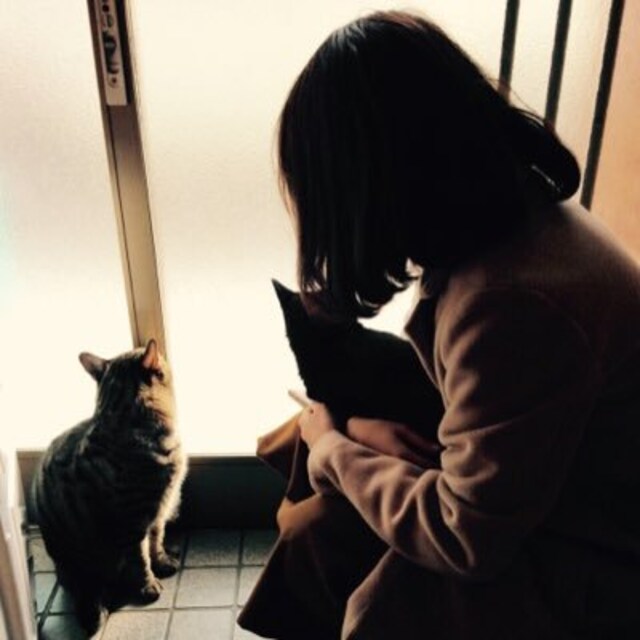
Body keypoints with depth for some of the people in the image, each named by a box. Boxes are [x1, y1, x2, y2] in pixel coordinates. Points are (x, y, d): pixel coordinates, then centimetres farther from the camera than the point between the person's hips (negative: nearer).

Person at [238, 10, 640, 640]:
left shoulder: (511, 301, -36)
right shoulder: (515, 214, -7)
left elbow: (466, 540, -25)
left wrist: (332, 446, -12)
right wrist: (370, 423, -3)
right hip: (527, 494, 8)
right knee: (314, 530, 3)